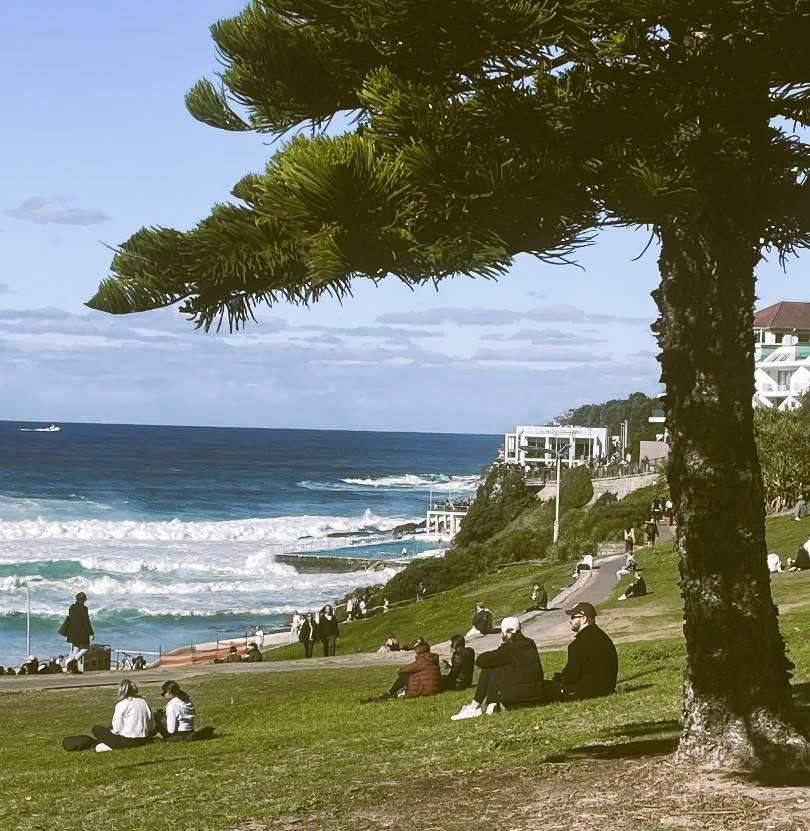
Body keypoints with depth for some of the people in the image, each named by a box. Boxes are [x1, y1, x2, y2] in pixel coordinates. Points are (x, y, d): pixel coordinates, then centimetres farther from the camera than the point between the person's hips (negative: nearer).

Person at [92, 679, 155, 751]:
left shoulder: (121, 704, -11)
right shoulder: (143, 702, 6)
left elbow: (117, 729, -12)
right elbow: (152, 727, 7)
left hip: (127, 741, -7)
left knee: (97, 729, 7)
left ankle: (111, 746, -13)